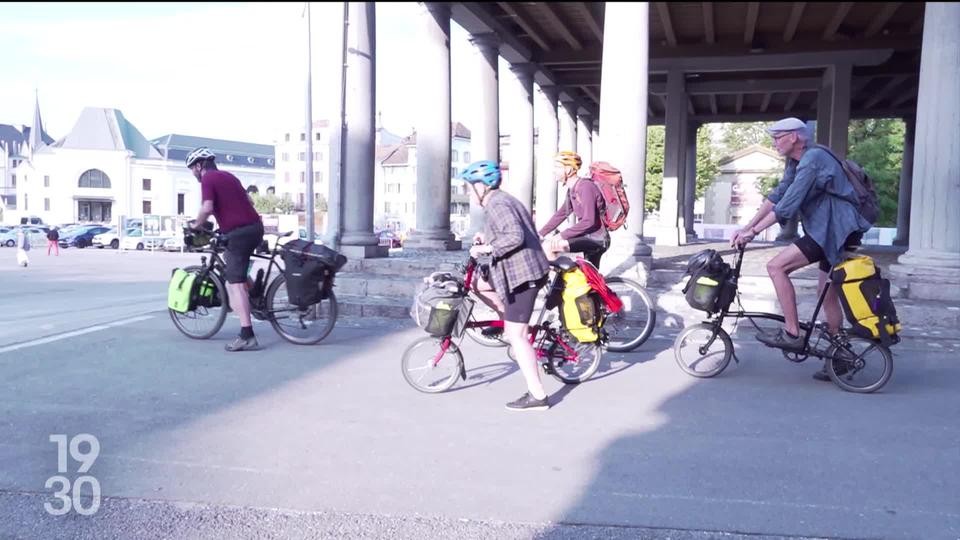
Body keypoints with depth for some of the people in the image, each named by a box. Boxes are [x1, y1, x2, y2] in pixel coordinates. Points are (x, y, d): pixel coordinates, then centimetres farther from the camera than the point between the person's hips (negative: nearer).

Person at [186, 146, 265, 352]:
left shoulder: (208, 179, -3)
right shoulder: (228, 176, 22)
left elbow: (207, 208, -18)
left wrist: (195, 227, 0)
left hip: (238, 232, -9)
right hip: (255, 227, 9)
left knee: (235, 284, -9)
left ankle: (247, 336, -15)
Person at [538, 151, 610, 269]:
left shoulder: (586, 187, -20)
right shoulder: (572, 190, 10)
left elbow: (588, 221, -27)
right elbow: (561, 214, 18)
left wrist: (561, 235, -26)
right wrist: (540, 234, 13)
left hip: (596, 239, -10)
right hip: (590, 238, 10)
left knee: (548, 246, -19)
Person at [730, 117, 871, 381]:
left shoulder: (812, 159, -16)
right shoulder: (795, 163, 14)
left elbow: (787, 205, -22)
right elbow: (776, 196, 12)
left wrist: (753, 232, -19)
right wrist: (746, 228, 5)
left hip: (834, 231, -10)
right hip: (831, 231, 10)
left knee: (776, 266, -15)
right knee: (828, 296, 14)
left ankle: (792, 333, -11)